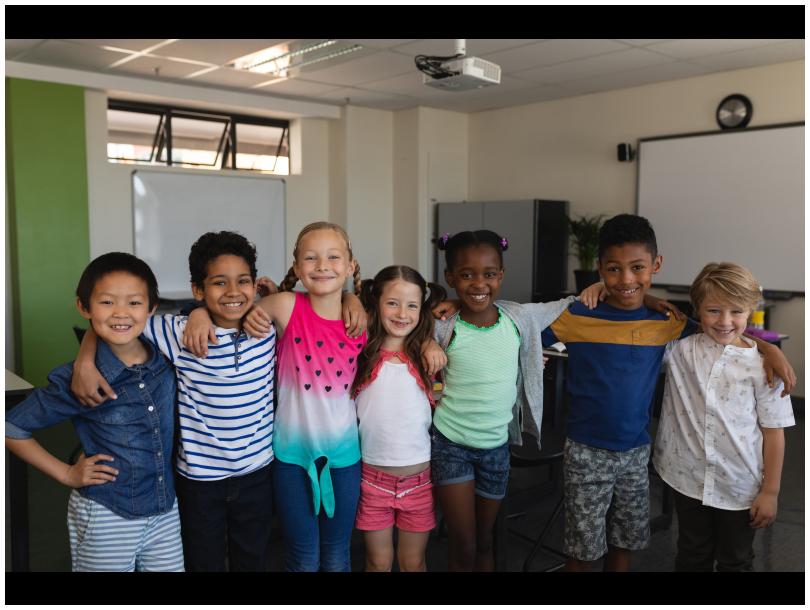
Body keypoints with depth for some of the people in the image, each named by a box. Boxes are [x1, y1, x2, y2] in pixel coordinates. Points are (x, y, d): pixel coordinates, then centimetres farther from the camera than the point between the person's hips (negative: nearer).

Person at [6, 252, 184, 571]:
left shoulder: (167, 362, -6)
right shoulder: (76, 381, -17)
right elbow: (11, 429, -5)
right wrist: (66, 473, -5)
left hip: (166, 513, 4)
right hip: (105, 520, -3)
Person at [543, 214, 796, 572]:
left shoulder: (665, 323, -1)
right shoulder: (577, 318, -12)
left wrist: (767, 349, 1)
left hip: (637, 453, 4)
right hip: (587, 453, -4)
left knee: (625, 543, 18)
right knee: (583, 550, 7)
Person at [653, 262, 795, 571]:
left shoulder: (762, 365, -12)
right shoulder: (679, 348, -7)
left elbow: (774, 432, -7)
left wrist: (770, 492, -5)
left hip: (740, 488, -1)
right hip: (689, 480, 1)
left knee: (735, 562, 20)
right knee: (692, 559, 22)